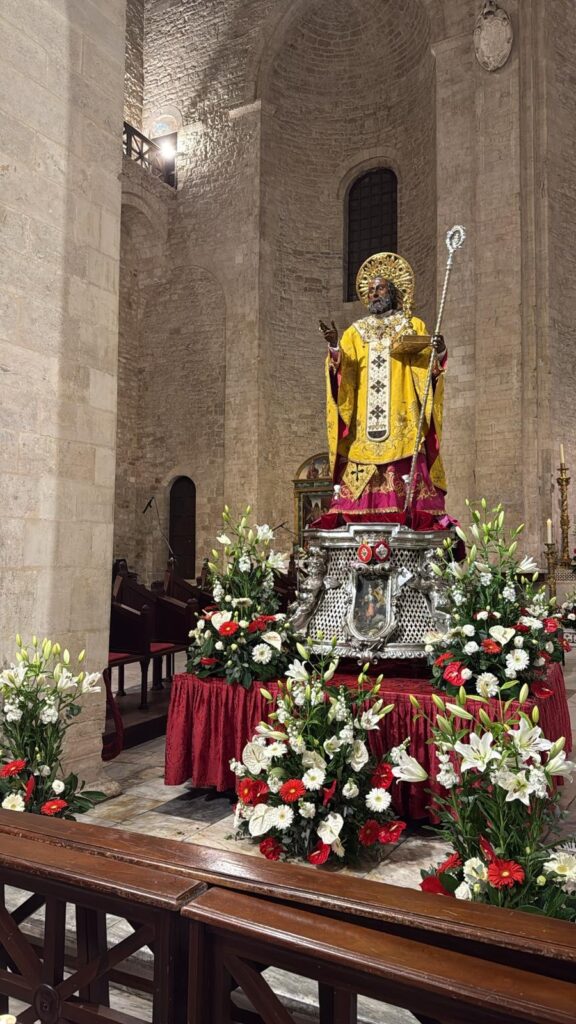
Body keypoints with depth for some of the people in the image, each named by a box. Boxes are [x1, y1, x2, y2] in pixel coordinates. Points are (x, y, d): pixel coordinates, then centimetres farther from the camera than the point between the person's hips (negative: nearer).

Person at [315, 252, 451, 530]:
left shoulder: (414, 327, 13)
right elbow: (344, 367, 1)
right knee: (360, 481, -5)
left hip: (402, 424, -2)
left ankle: (409, 518, -8)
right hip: (363, 429, 2)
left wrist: (439, 352, -23)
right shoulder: (355, 333, 19)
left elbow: (427, 366, -2)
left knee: (407, 473, -10)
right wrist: (334, 347, -19)